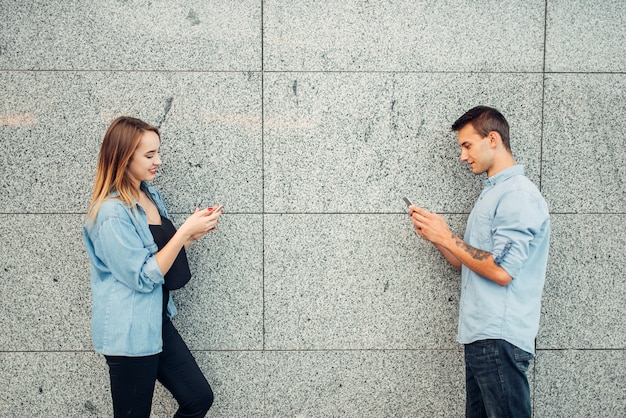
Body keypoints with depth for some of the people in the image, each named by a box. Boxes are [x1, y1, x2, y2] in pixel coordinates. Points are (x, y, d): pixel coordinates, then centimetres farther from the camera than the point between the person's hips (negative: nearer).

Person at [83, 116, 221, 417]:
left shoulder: (151, 195, 6)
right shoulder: (112, 212, -21)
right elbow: (143, 277, -21)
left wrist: (193, 235, 0)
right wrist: (185, 231, -22)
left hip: (157, 322, 8)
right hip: (129, 333, -8)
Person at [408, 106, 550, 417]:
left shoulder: (518, 195, -12)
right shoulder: (491, 193, 19)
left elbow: (501, 271, -20)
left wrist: (446, 237, -11)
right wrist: (434, 236, 5)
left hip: (500, 339, -9)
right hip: (479, 335, 9)